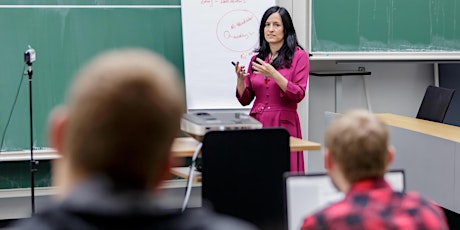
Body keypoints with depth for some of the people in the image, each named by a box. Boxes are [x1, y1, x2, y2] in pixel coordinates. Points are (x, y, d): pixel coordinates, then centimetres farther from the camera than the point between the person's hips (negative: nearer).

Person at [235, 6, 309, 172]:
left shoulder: (298, 56, 2)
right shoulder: (256, 59, 13)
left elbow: (298, 95, -7)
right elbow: (245, 100, 14)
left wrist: (274, 74, -17)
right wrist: (240, 79, -5)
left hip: (283, 123, -4)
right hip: (256, 122, 4)